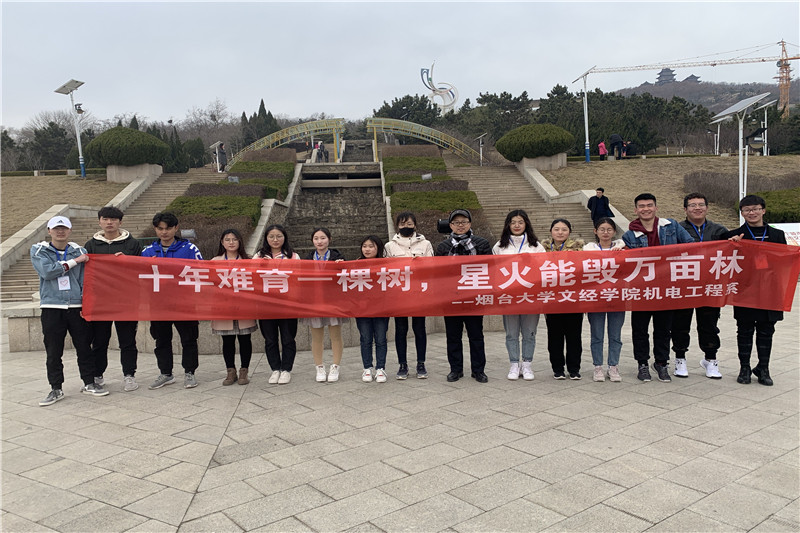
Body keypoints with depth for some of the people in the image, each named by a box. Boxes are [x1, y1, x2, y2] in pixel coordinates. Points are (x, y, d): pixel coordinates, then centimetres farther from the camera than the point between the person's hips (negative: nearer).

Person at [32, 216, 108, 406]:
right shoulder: (38, 251, 5)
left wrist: (86, 302, -5)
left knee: (84, 347, 6)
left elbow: (85, 279, 5)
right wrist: (75, 261, -10)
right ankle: (56, 389, 16)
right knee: (53, 352, 5)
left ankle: (89, 383, 19)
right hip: (51, 307, -1)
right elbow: (47, 271, -14)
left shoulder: (79, 251, 7)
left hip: (77, 306, 1)